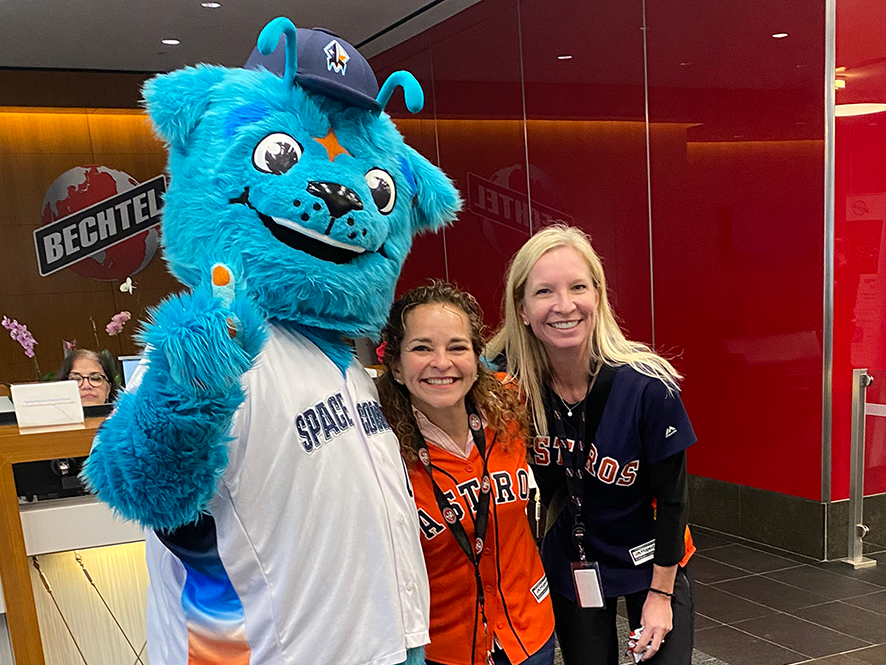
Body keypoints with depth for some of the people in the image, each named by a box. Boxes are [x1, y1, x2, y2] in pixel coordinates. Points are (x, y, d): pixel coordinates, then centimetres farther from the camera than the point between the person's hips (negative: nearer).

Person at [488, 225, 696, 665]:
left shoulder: (648, 385, -25)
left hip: (650, 560, -2)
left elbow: (671, 497, -14)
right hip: (569, 566, 2)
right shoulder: (507, 384, -19)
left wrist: (661, 594, -8)